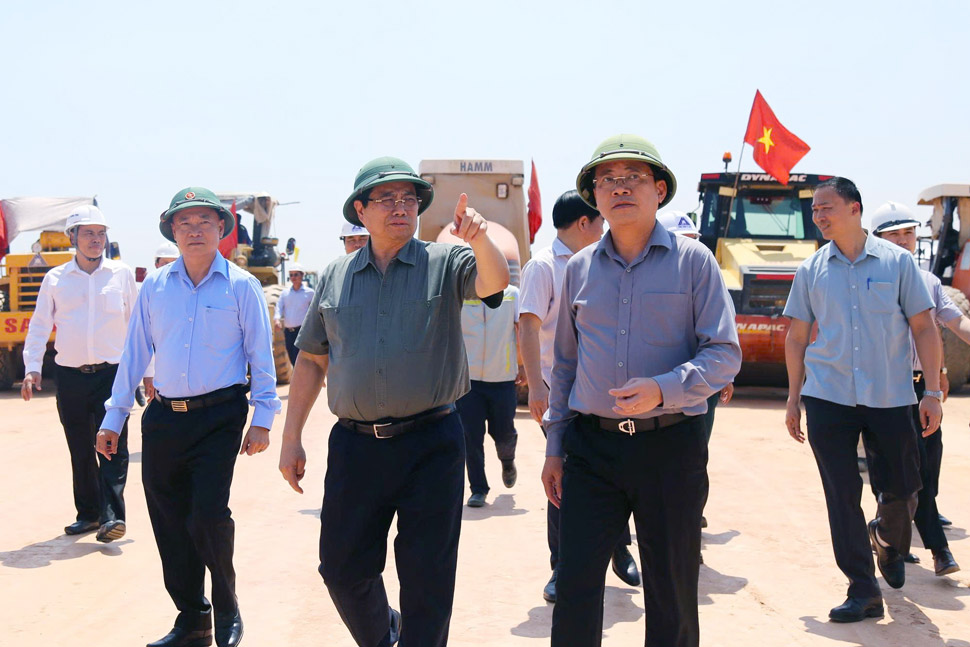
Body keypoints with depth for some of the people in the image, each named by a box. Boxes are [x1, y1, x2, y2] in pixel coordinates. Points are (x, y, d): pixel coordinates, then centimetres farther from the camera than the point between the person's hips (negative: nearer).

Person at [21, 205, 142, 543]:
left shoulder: (122, 274, 5)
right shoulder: (55, 278, 7)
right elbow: (39, 325, 9)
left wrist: (147, 369, 8)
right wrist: (32, 368, -2)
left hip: (112, 372, -2)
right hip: (70, 375, 2)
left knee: (113, 445, -11)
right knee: (80, 449, 9)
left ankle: (111, 516, -11)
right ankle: (88, 513, 21)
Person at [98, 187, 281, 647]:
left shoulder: (240, 286, -1)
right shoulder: (155, 286, 8)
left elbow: (260, 354, 0)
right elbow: (135, 351, 12)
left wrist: (262, 418, -5)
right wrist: (114, 415, 12)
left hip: (219, 418, -4)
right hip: (163, 418, 4)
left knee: (209, 514, -13)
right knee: (169, 523, 7)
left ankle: (226, 608, 13)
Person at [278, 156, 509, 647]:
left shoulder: (445, 264, 2)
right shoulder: (336, 276, 9)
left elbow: (494, 281, -19)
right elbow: (311, 360, 13)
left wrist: (478, 240, -40)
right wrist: (291, 439, 9)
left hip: (431, 445, -3)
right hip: (354, 445, 3)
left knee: (428, 579, 4)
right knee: (342, 569, 13)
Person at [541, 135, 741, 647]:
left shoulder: (693, 261, -1)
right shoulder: (578, 269, 9)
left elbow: (725, 354, -5)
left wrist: (663, 389, -22)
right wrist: (554, 447, 14)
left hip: (671, 446, -2)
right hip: (591, 446, 2)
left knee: (672, 594, 9)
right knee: (575, 589, 1)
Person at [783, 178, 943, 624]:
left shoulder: (896, 261, 1)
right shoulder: (811, 270, 6)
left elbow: (923, 328, 2)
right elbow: (797, 337, 11)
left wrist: (932, 390, -4)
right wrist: (794, 398, 9)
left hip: (890, 397, -1)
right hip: (828, 398, 1)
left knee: (902, 490, 6)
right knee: (843, 496, -1)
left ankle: (887, 543, 40)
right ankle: (863, 591, 8)